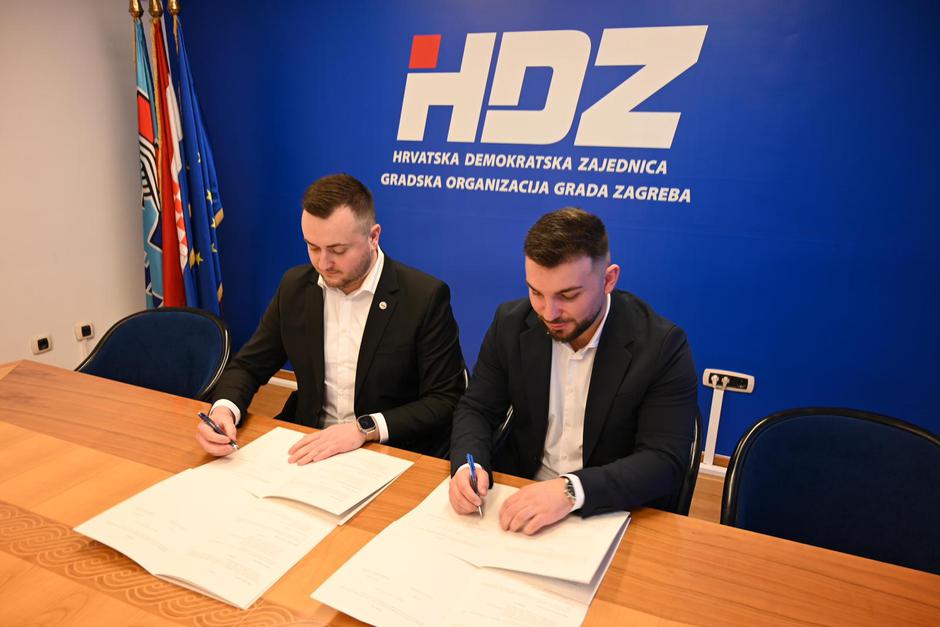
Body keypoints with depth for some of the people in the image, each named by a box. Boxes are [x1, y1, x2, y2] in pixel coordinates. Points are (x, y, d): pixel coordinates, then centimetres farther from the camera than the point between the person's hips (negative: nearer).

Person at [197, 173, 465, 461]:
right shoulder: (295, 286, 1)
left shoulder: (425, 297, -14)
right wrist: (223, 409, -13)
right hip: (307, 449, 3)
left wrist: (365, 428, -25)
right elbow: (249, 365, 9)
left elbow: (446, 402, -13)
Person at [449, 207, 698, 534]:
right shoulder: (511, 323, -5)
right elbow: (476, 409, 1)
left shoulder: (663, 347, -16)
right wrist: (468, 464, -20)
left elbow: (665, 461, -18)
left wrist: (572, 490, -33)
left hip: (613, 513, -1)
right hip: (518, 498, 2)